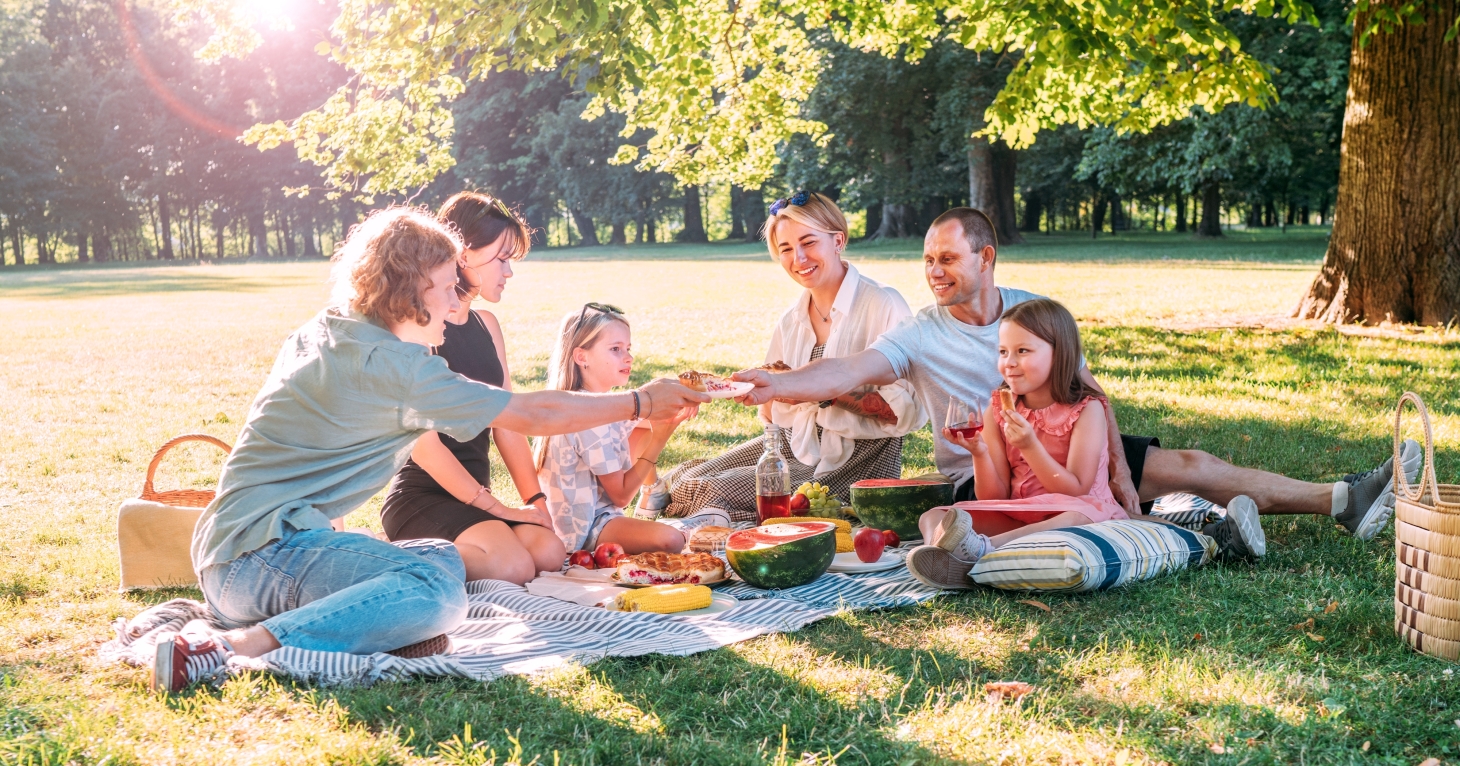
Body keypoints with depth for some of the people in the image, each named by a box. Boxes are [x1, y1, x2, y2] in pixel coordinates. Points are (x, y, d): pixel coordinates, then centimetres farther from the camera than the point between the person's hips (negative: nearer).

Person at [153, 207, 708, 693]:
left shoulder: (324, 333, 13)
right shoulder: (388, 365, -13)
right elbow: (533, 415, -10)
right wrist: (641, 402, 0)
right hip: (262, 552, -10)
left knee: (444, 559, 14)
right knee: (439, 590, -29)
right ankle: (239, 646, -30)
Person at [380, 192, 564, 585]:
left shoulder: (487, 325, 13)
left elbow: (507, 423, 11)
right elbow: (423, 441, -17)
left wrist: (537, 501, 0)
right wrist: (493, 507, -16)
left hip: (473, 499, 7)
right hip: (422, 495, -7)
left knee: (549, 553, -19)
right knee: (512, 566, -28)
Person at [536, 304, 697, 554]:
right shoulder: (588, 419, -25)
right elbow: (621, 495, -18)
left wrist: (667, 421, -12)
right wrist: (659, 438, -21)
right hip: (582, 531, -11)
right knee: (671, 540, -32)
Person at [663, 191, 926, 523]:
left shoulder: (883, 305, -12)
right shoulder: (791, 319, 10)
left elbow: (907, 410, -19)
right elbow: (771, 414, 14)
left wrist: (829, 390, -23)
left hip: (857, 461, -7)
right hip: (796, 444, 7)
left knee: (712, 492, -20)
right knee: (683, 480, -9)